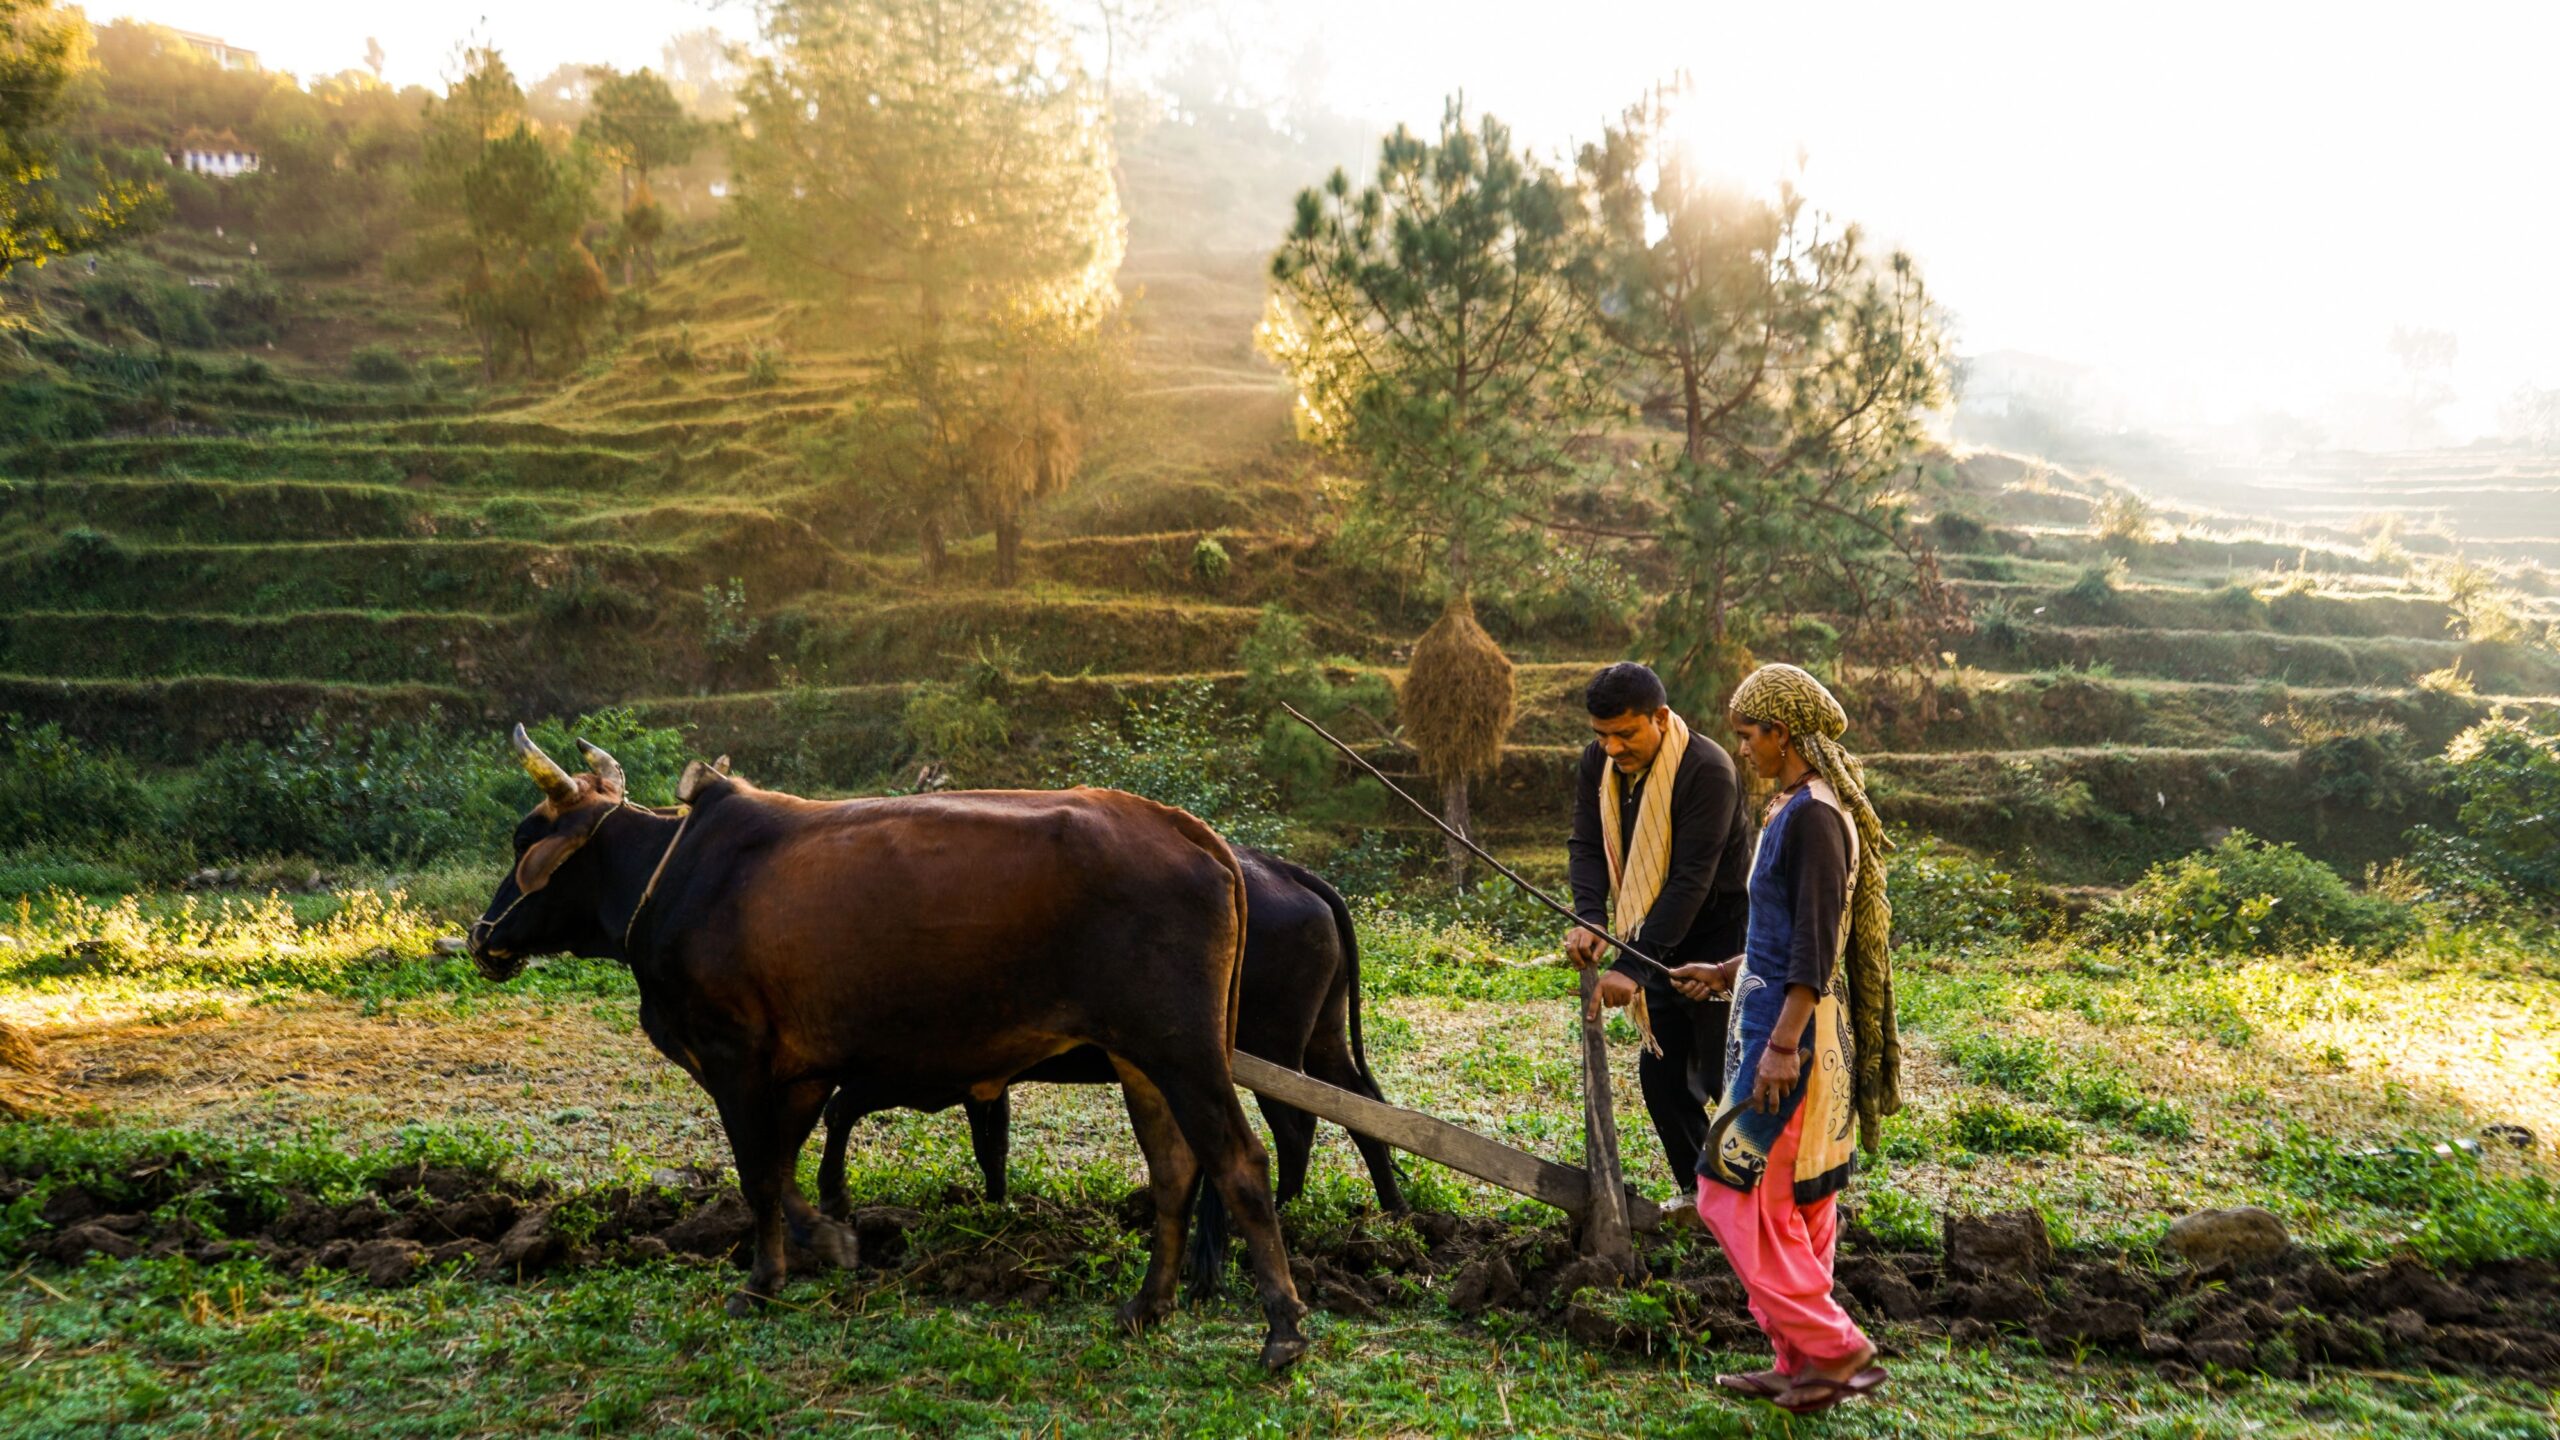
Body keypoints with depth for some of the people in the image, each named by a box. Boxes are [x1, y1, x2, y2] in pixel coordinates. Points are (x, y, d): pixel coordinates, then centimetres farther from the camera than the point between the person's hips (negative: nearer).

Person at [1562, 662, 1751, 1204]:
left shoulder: (1707, 770, -25)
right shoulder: (1599, 762, -1)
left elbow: (1692, 880, -28)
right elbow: (1587, 844, -3)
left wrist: (1633, 966, -32)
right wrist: (1588, 918, -22)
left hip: (1719, 936, -8)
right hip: (1660, 940, 8)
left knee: (1725, 1077, -10)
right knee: (1660, 1070, 11)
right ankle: (1696, 1189, 26)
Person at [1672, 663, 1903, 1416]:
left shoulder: (1813, 816, -17)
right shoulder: (1793, 809, 13)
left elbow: (1815, 942, -22)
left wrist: (1782, 1043, -24)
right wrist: (1730, 972, 27)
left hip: (1794, 1028, -10)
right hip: (1774, 1015, 10)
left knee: (1738, 1194, -5)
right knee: (1791, 1206, 14)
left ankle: (1833, 1348, 2)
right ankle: (1801, 1361, 22)